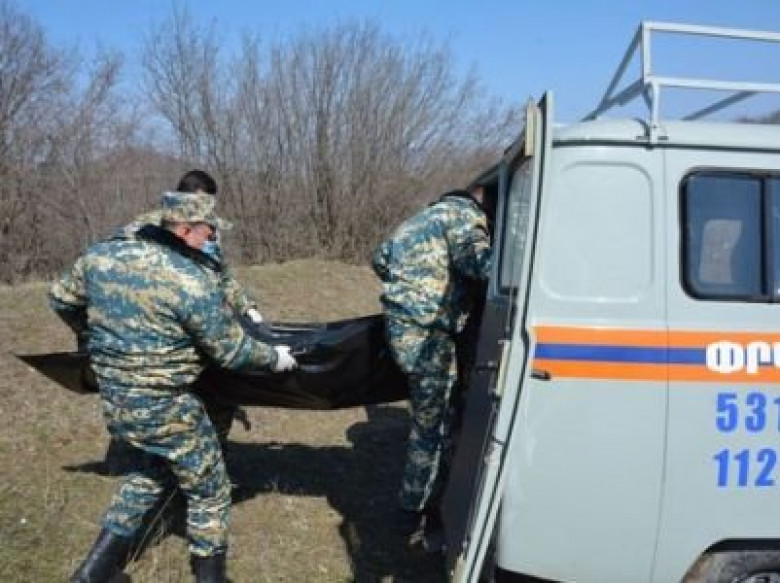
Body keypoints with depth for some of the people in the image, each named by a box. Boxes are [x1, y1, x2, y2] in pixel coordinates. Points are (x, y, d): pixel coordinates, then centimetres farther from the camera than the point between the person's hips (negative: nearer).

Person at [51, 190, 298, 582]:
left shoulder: (102, 255, -2)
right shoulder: (193, 280, -21)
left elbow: (62, 299, 14)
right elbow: (232, 351, -14)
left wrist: (95, 334, 32)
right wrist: (275, 357, 4)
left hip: (113, 401, 7)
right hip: (166, 409, -7)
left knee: (150, 471, 31)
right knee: (208, 491, 15)